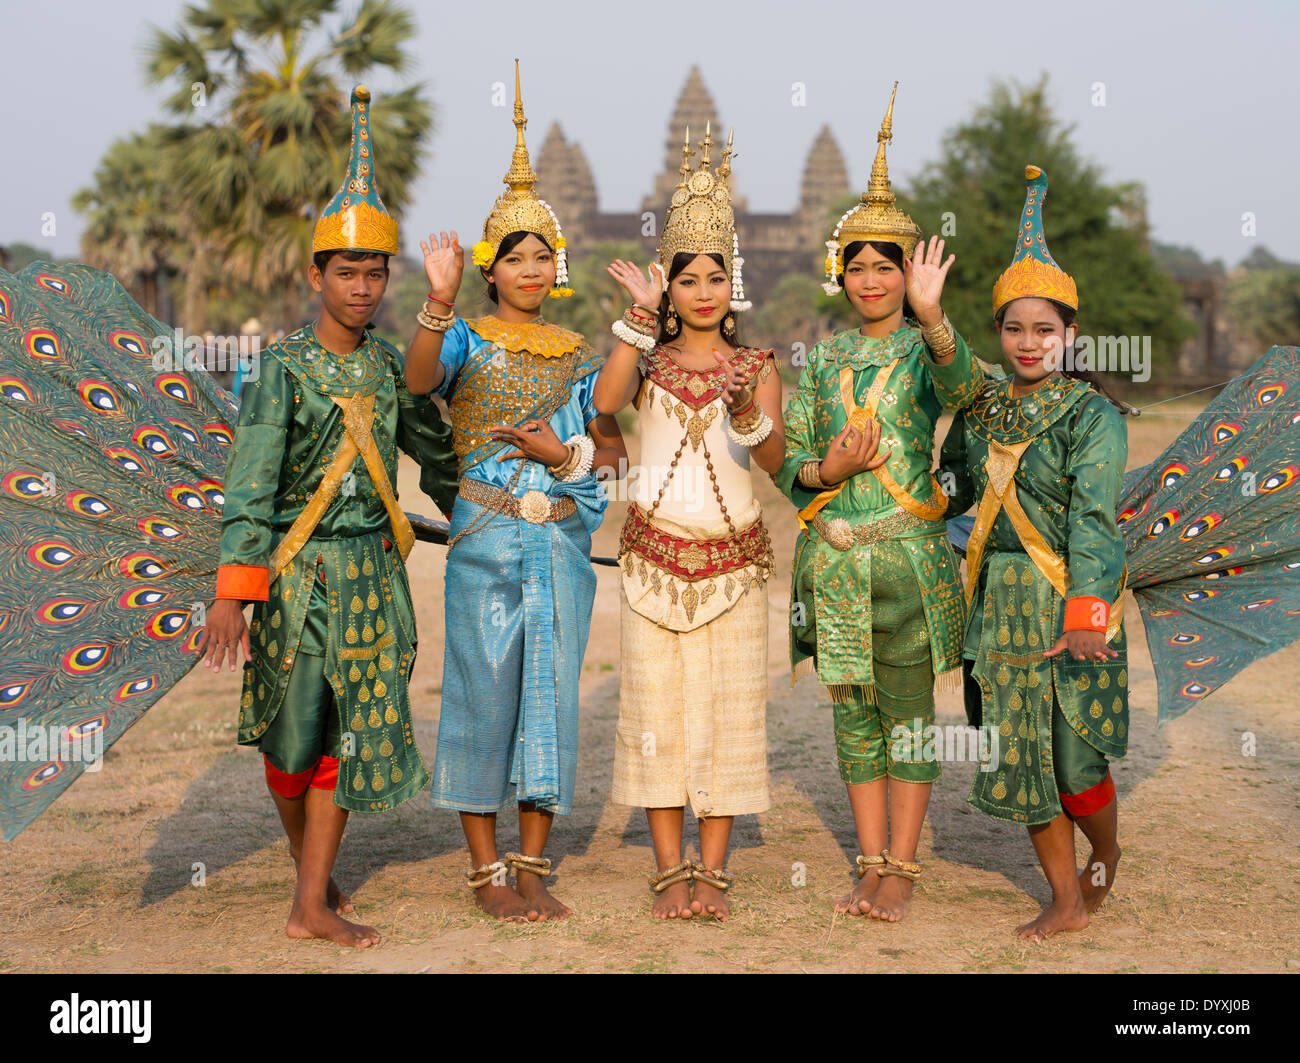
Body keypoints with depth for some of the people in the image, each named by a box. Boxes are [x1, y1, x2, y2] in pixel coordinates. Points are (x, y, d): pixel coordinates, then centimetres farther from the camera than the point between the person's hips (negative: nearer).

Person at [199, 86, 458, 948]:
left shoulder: (389, 365, 6)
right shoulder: (285, 367, -8)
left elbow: (435, 452, 19)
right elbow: (250, 485, -14)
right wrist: (233, 593, -20)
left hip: (372, 568, 4)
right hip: (296, 568, -4)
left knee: (352, 728, 1)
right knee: (291, 730, 7)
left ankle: (314, 905, 7)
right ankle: (310, 866, 31)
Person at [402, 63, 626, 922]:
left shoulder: (579, 356, 13)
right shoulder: (468, 340, 1)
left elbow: (614, 448, 12)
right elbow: (419, 378, -21)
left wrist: (565, 454, -6)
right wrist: (441, 301, -36)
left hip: (563, 544, 4)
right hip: (486, 541, -3)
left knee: (552, 695, 5)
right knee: (484, 695, -1)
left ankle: (533, 867, 15)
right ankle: (486, 870, 9)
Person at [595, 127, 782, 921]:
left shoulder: (758, 365, 5)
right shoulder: (651, 360, 6)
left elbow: (775, 460, -7)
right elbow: (604, 403, -16)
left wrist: (747, 410, -25)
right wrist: (638, 319, -18)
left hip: (734, 556, 0)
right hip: (656, 551, 0)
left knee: (729, 709, 0)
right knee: (658, 707, 0)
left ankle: (714, 870, 8)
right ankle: (671, 870, 8)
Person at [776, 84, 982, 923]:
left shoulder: (924, 347, 0)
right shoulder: (824, 357, 12)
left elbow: (961, 386, -25)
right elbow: (788, 454, 11)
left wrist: (930, 316, -42)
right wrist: (823, 469, -11)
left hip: (908, 551, -4)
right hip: (833, 553, 4)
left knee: (908, 712, 1)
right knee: (853, 714, 9)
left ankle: (902, 868, 11)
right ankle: (871, 862, 19)